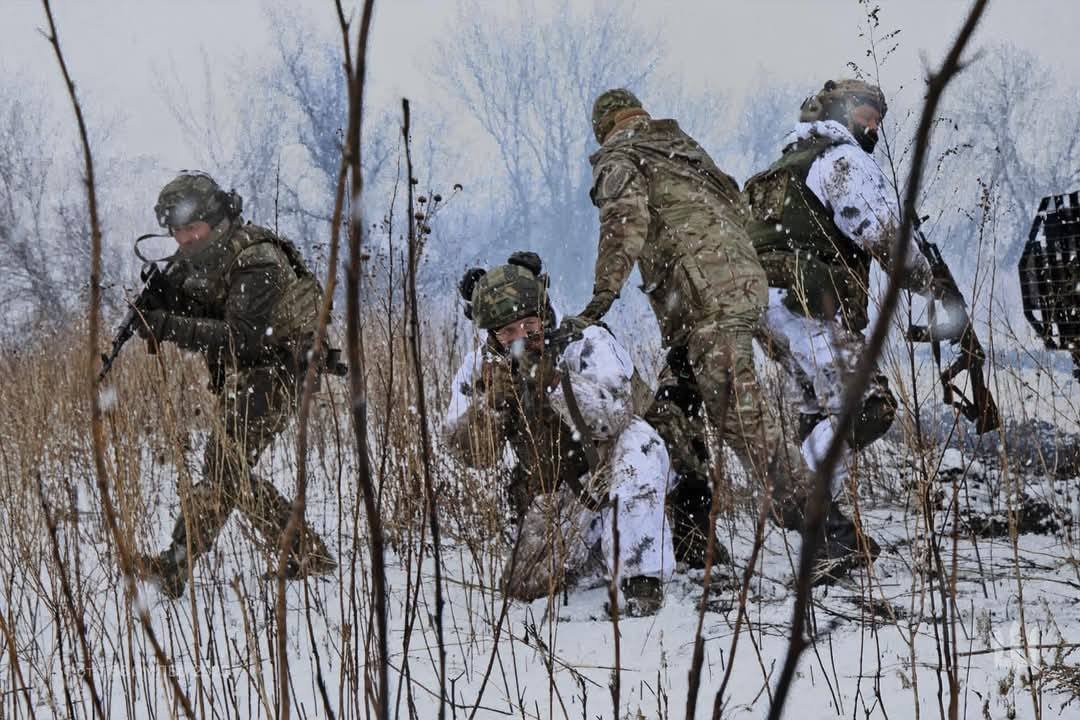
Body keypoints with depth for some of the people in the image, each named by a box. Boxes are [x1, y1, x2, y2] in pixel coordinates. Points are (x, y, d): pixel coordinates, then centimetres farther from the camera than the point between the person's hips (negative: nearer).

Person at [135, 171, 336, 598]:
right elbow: (174, 307, 6)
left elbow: (242, 337, -30)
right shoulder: (195, 259, 4)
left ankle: (176, 566, -26)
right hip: (237, 375, 10)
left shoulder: (256, 262, -22)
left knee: (225, 461, -19)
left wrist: (171, 327, -34)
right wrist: (153, 309, -18)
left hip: (275, 368, -10)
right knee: (232, 472, 12)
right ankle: (308, 557, 19)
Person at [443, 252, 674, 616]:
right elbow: (475, 455, -11)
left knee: (637, 440, -36)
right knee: (525, 587, -9)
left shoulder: (588, 344, -17)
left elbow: (609, 418, -32)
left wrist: (550, 377, -41)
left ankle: (642, 578, -34)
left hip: (609, 468, -4)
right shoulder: (480, 367, -6)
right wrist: (491, 395, -27)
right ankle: (601, 553, 20)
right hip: (555, 493, 4)